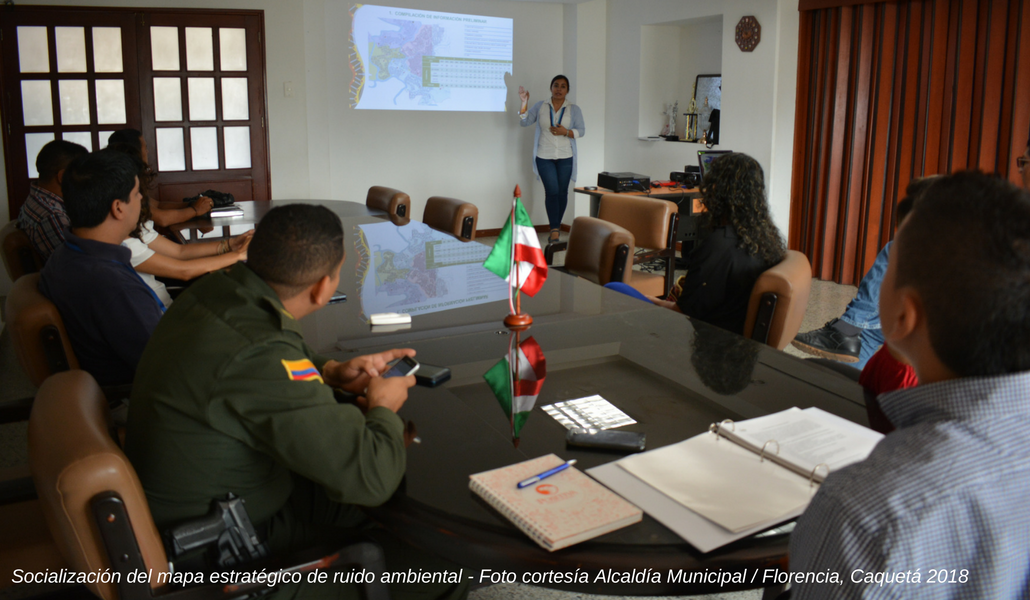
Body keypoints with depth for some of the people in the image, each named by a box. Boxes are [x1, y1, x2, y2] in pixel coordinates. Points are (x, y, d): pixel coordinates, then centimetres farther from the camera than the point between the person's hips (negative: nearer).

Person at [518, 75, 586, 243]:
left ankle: (556, 225, 22)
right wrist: (524, 102, -14)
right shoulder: (540, 106, 4)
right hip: (544, 157, -1)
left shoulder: (574, 109, 4)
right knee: (552, 191, -10)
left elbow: (581, 131, 1)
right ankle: (555, 230, -8)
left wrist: (565, 132, -16)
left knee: (562, 192, 5)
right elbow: (524, 122, -2)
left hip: (565, 158, 1)